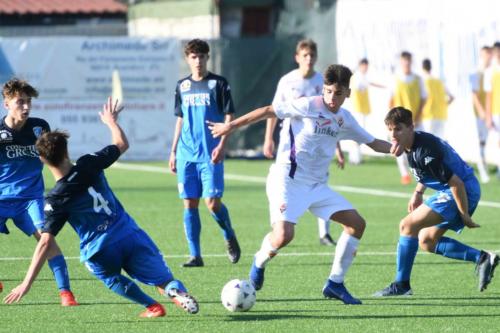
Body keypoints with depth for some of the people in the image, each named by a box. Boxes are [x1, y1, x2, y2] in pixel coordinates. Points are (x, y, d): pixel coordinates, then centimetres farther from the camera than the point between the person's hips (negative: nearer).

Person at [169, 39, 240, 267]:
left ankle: (229, 237, 17)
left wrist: (222, 145, -14)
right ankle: (195, 255, 5)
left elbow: (229, 117, -2)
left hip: (210, 154, -4)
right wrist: (173, 151, 16)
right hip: (187, 154, 4)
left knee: (213, 202, -11)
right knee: (189, 203, 1)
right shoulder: (182, 86, 13)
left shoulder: (218, 84, 0)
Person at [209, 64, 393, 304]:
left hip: (317, 185, 7)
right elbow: (268, 111, -7)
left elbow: (374, 143, 19)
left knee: (356, 223, -2)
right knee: (284, 235, -25)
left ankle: (335, 284, 6)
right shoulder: (309, 106, -11)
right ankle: (260, 262, 10)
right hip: (288, 180, -7)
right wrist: (231, 126, -4)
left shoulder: (344, 120, 9)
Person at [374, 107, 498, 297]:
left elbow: (456, 183, -26)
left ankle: (401, 285, -9)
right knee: (426, 242, 17)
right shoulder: (413, 143, 3)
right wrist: (418, 192, 17)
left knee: (408, 225, -14)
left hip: (463, 193, -11)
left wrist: (464, 215, -20)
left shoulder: (424, 152, -27)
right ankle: (482, 258, 16)